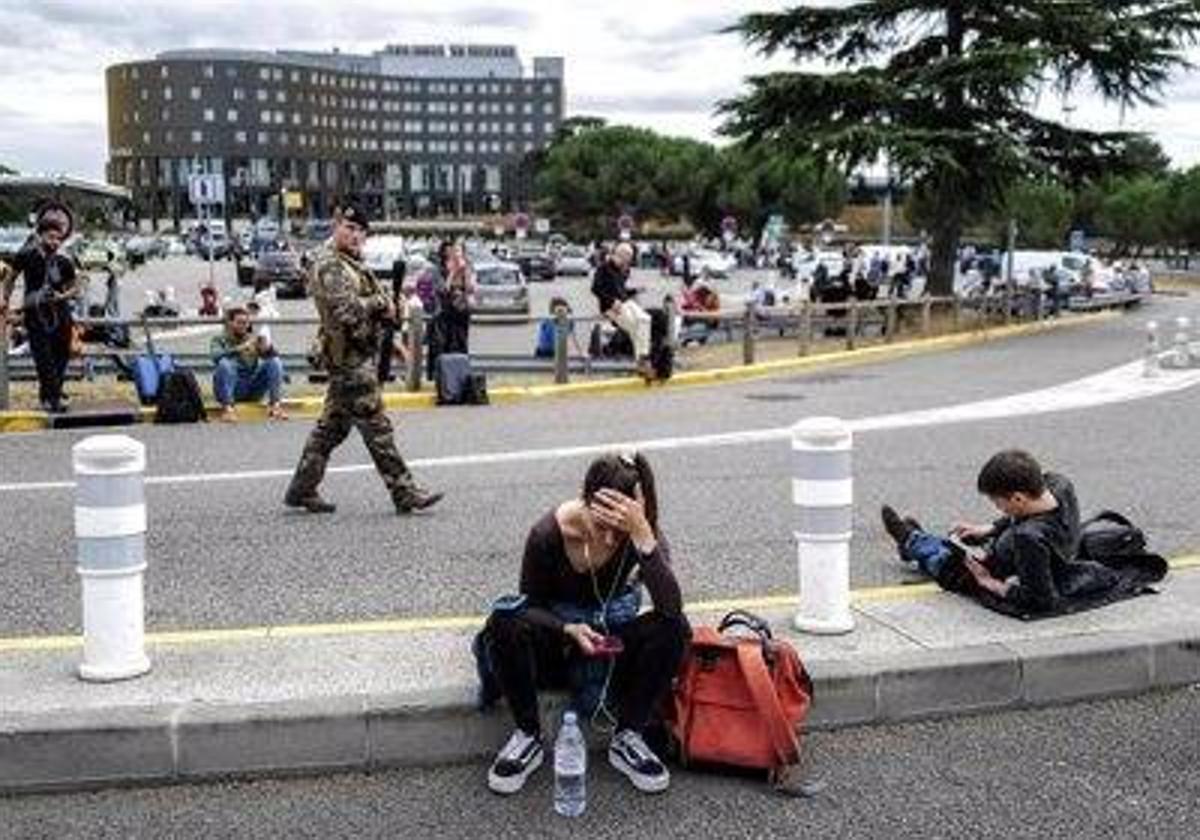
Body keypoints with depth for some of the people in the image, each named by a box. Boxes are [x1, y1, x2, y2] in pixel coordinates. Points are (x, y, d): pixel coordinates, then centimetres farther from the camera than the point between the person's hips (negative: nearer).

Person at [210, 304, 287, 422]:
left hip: (253, 391, 3)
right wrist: (240, 348, -32)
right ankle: (227, 408, -34)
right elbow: (216, 355, -20)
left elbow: (273, 356, -1)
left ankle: (275, 405, -24)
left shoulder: (254, 337, 11)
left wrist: (268, 348, -24)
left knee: (275, 361, -16)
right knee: (224, 363, -30)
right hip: (231, 390, -3)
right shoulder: (220, 339, 3)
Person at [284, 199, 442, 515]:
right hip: (349, 356, -10)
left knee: (332, 425, 14)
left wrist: (387, 306, -2)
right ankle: (405, 494, -3)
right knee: (376, 426, -6)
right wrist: (380, 302, -10)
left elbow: (382, 300, 21)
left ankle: (302, 490, 21)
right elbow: (347, 310, -24)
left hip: (362, 354, 10)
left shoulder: (353, 263, 19)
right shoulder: (329, 265, -13)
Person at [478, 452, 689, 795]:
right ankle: (527, 737, -15)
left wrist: (642, 534, -47)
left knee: (673, 629, -29)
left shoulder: (642, 533, -22)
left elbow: (671, 606, -37)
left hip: (611, 634, 1)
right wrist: (569, 629, -31)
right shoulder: (548, 533, -24)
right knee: (505, 623, -33)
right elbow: (533, 603, -10)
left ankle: (627, 738, -15)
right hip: (556, 636, -1)